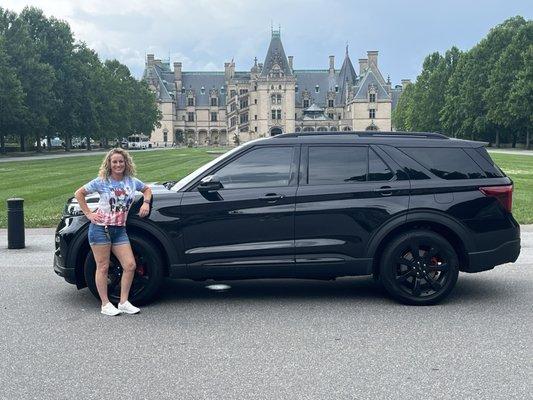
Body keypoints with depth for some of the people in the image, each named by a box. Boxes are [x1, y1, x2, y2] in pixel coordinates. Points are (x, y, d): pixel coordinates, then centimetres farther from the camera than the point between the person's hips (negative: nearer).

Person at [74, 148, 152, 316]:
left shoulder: (131, 181, 7)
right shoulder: (102, 181, -4)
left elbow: (147, 189, 26)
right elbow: (79, 193, 3)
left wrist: (146, 202, 6)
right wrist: (88, 214, -3)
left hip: (119, 230, 4)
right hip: (100, 228, -4)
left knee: (130, 265, -3)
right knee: (103, 267, 0)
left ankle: (123, 302, 8)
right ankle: (105, 304, 10)